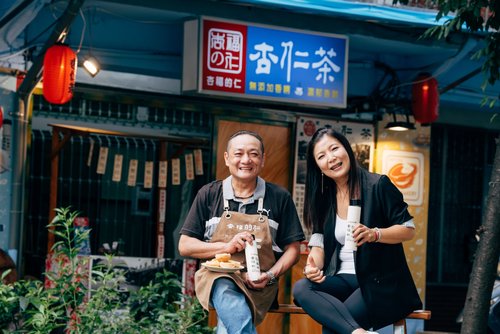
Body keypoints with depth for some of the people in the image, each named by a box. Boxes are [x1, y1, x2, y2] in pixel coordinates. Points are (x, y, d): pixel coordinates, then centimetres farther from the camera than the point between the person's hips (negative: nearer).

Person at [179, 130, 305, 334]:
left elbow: (293, 249, 10)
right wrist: (227, 246, -9)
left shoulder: (279, 197, 7)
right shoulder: (208, 194, 7)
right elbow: (185, 246, 6)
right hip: (218, 276, 0)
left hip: (259, 284, 0)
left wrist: (271, 275, -10)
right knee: (240, 317, -35)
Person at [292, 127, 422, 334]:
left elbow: (409, 230, -6)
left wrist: (374, 234, -24)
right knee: (301, 288, -29)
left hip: (381, 284, -6)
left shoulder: (377, 185, -5)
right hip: (344, 279, 6)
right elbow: (319, 243, 7)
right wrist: (313, 266, -16)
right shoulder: (323, 198, 11)